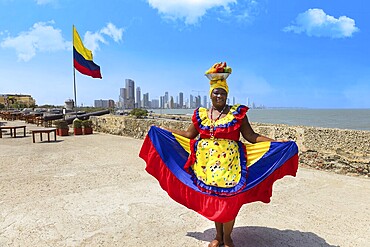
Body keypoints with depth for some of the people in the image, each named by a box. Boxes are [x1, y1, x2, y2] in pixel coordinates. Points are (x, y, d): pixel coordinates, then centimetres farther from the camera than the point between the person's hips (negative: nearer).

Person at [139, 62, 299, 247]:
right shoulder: (201, 114, 7)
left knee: (228, 201, 2)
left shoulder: (237, 113, -1)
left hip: (228, 165, -3)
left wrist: (275, 142, -13)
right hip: (207, 165, 3)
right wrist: (163, 130, 18)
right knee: (211, 200, 11)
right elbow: (189, 134, 15)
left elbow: (251, 136, -3)